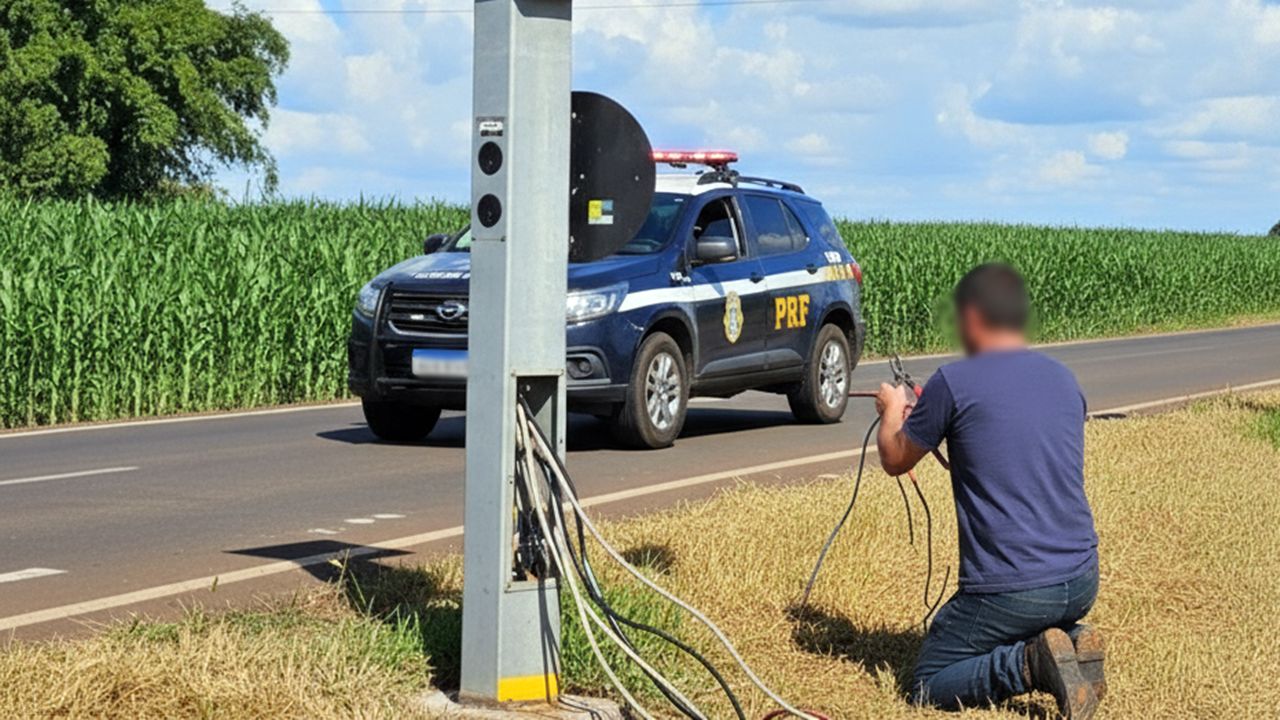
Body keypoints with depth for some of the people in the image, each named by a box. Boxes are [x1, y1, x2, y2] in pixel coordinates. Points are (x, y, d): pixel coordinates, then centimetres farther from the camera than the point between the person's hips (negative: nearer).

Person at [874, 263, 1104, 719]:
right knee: (1037, 630, 37)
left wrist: (892, 412, 27)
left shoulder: (953, 383, -10)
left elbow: (894, 460, 5)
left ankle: (1028, 663, -14)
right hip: (1082, 579, 6)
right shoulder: (1064, 380, 10)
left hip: (1009, 591, -6)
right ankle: (1072, 643, 3)